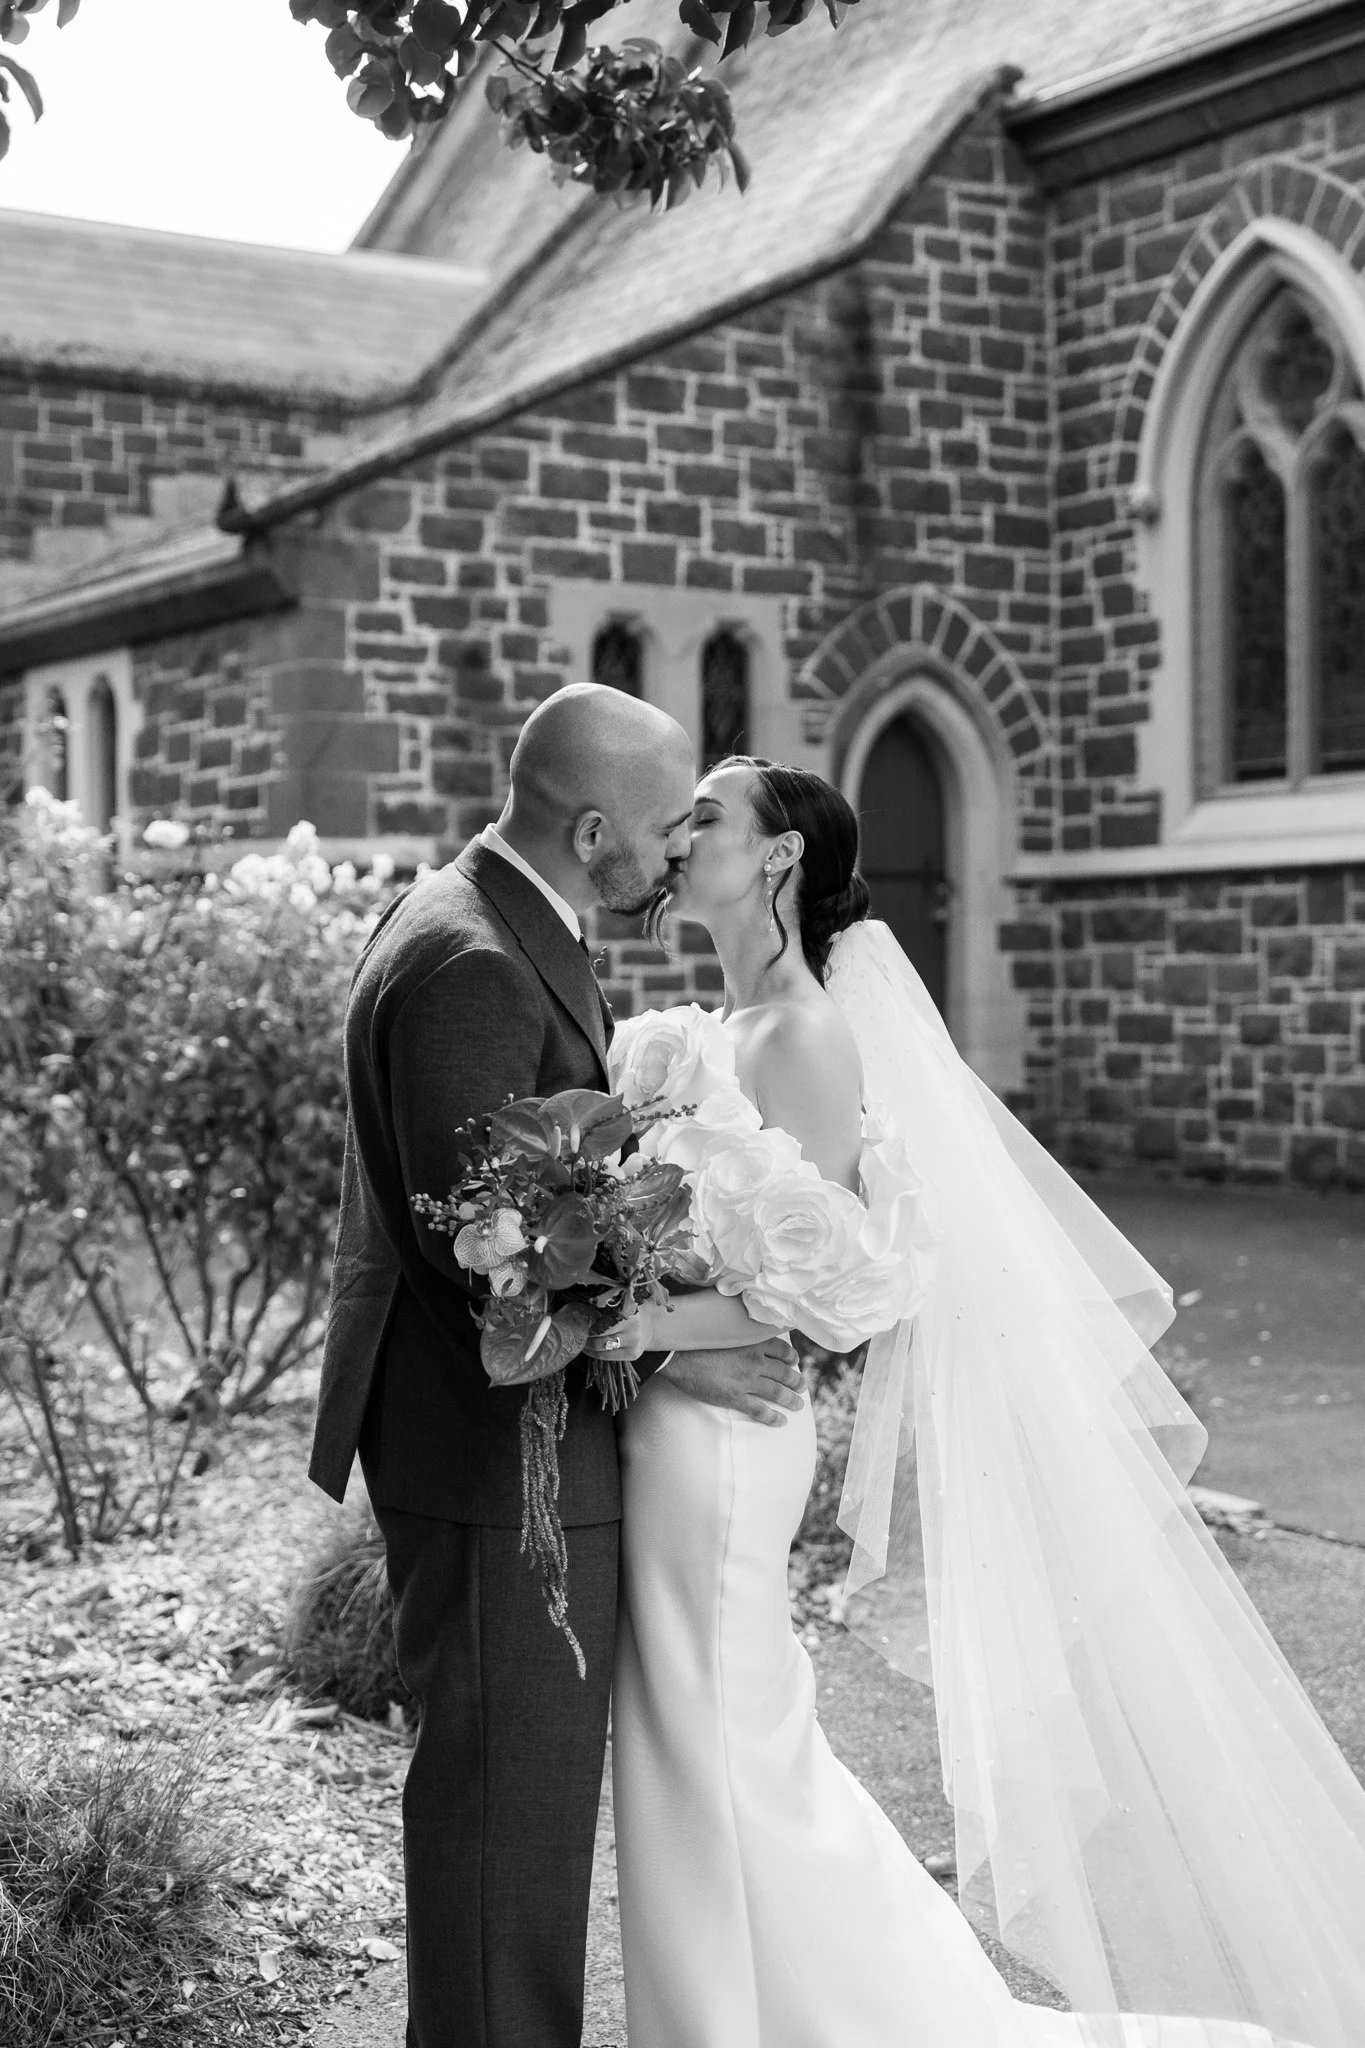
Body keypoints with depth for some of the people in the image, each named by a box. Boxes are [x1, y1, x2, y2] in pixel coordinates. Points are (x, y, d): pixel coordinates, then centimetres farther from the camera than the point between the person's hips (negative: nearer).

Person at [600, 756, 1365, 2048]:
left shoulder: (801, 1035, -17)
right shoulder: (710, 1035, 9)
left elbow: (827, 1288, -20)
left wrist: (644, 1323, -26)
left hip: (719, 1443, -9)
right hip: (675, 1433, 9)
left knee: (725, 1760, 2)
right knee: (715, 1755, 18)